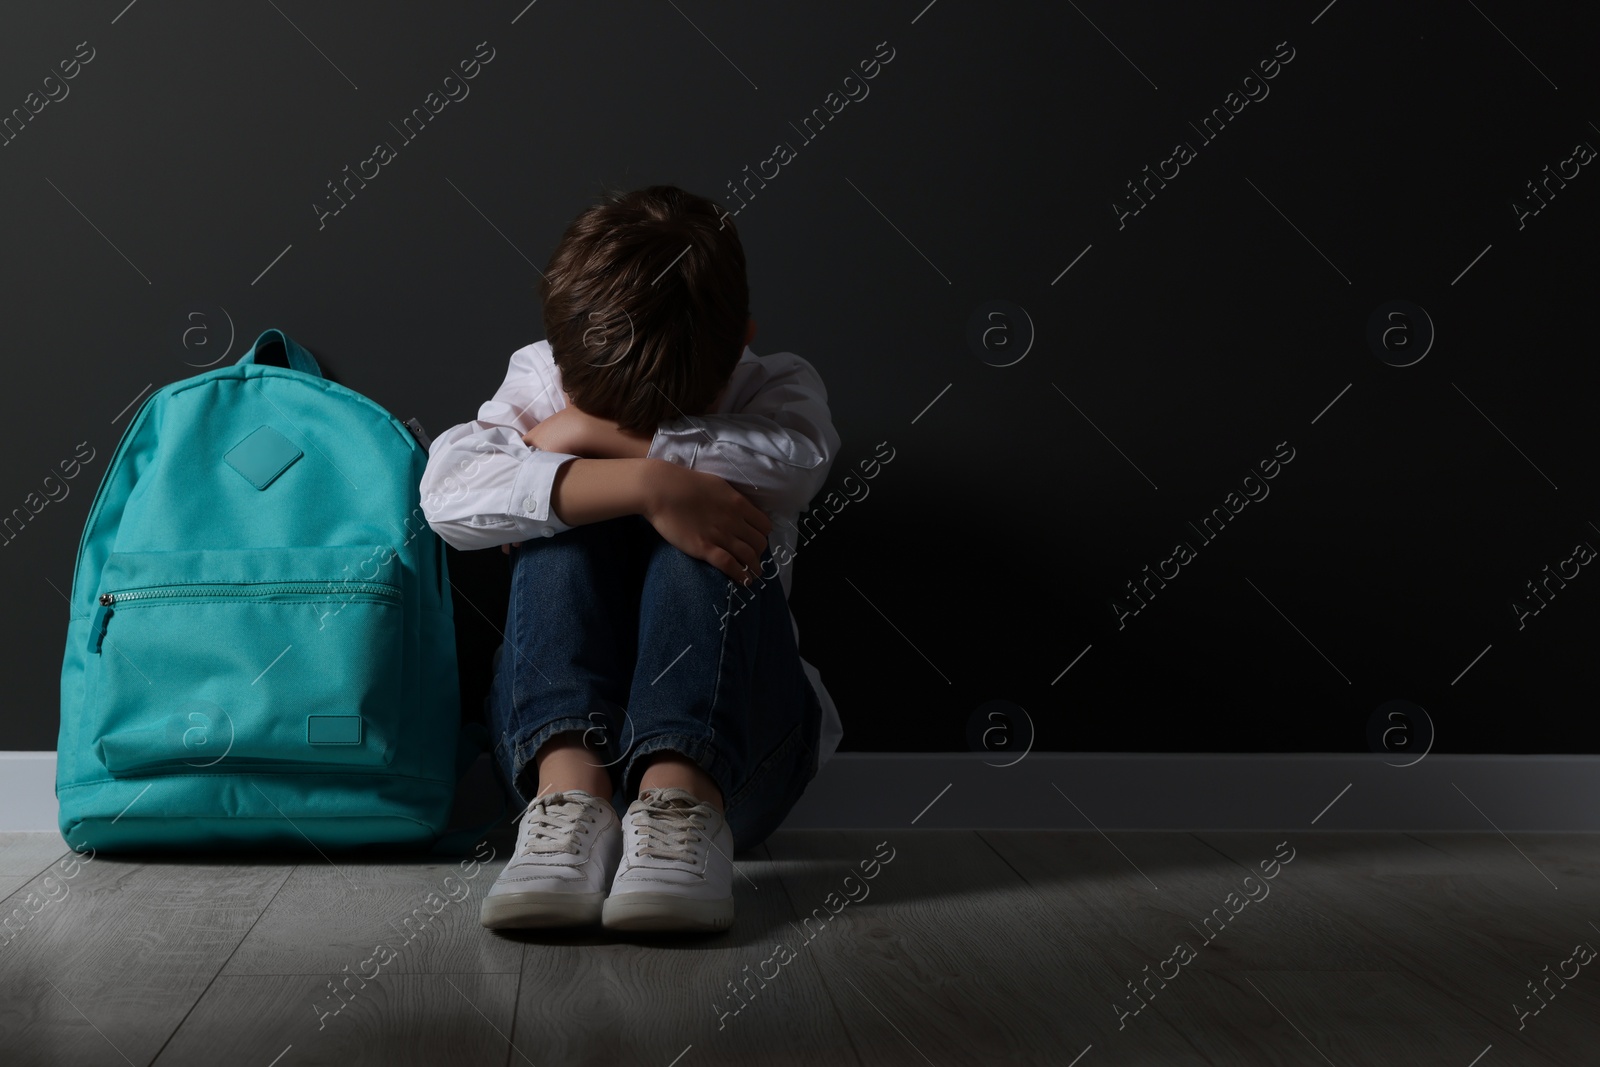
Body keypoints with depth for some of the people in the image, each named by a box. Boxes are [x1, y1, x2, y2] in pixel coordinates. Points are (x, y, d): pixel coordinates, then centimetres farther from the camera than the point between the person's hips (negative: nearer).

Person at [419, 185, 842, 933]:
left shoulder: (774, 387, -2)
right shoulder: (541, 380, -1)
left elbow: (795, 460, -28)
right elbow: (450, 491, -23)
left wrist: (596, 433, -22)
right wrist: (645, 483, -35)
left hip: (733, 741, -1)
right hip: (558, 730, 1)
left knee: (704, 536, -27)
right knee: (571, 516, -23)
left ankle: (683, 796, -42)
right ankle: (569, 788, -41)